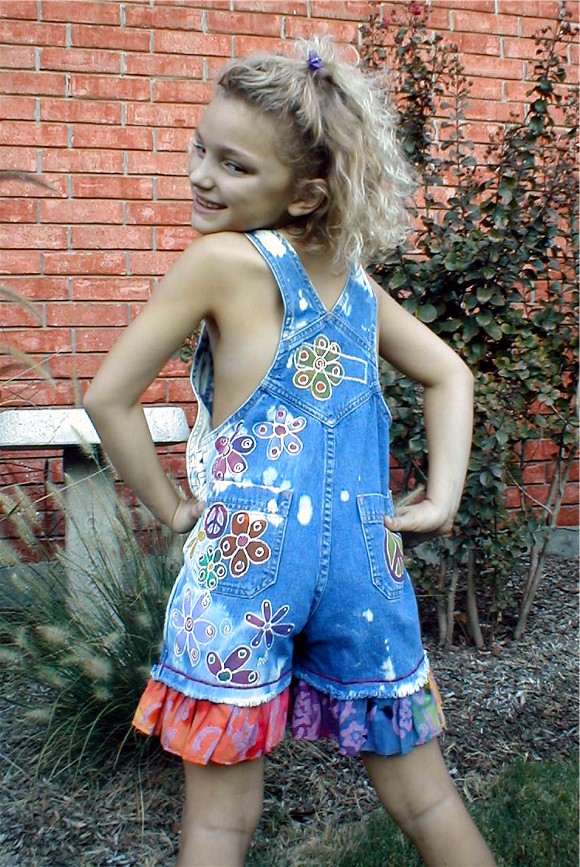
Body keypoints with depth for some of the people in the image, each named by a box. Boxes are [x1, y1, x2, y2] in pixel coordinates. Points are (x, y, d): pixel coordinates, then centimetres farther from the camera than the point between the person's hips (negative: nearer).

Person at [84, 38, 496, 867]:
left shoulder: (219, 259, -8)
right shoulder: (355, 278, 8)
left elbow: (109, 398, -6)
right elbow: (450, 375, 16)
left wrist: (171, 506, 4)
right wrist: (442, 500, 12)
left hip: (244, 555, -4)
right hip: (366, 563, 5)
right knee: (423, 796, 20)